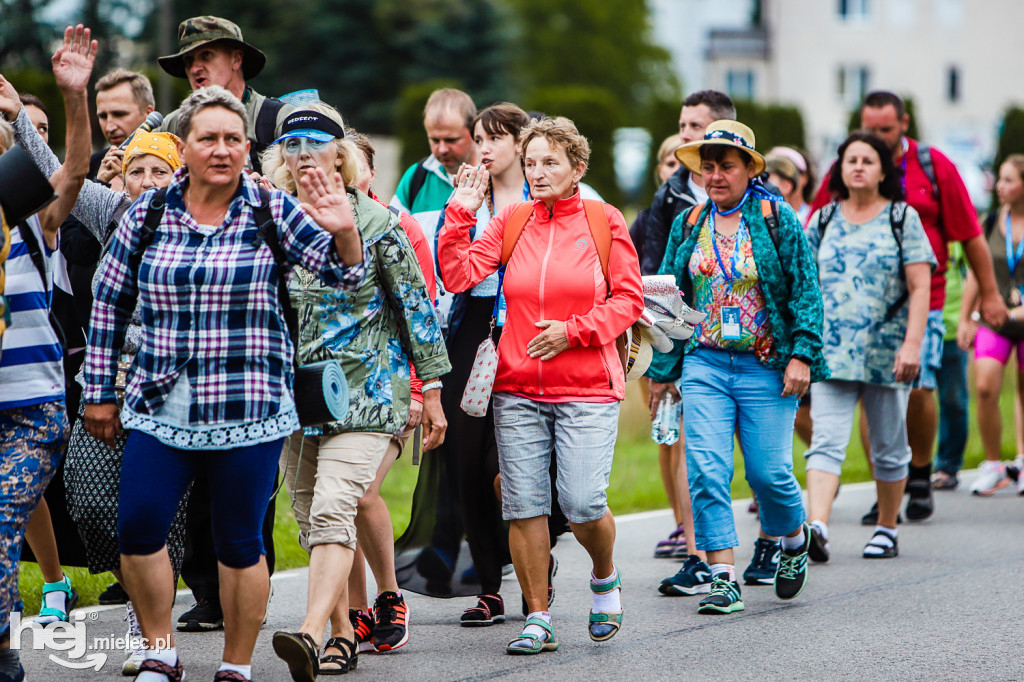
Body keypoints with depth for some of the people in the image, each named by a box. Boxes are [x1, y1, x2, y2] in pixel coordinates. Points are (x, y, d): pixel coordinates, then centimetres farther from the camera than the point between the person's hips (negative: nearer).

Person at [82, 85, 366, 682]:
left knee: (240, 542, 3)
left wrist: (343, 232, -28)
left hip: (250, 409, -2)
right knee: (137, 528, -5)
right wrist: (100, 391, 13)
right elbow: (109, 304, 13)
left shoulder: (272, 212, -2)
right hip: (160, 409, 2)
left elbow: (347, 275, -7)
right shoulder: (148, 213, 5)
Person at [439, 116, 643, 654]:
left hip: (587, 390, -3)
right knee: (524, 505, -1)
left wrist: (574, 331, -10)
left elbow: (628, 297, 2)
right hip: (518, 390, 3)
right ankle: (538, 619, 9)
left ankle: (605, 577, 21)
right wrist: (460, 214, -6)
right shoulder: (510, 221, 8)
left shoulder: (604, 221, 2)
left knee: (583, 503, -11)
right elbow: (459, 275, -1)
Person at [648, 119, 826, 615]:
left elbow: (805, 290, -3)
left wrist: (802, 354, -12)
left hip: (766, 367, -3)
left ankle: (794, 538, 30)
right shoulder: (688, 226, 9)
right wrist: (662, 369, 13)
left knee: (769, 471, -2)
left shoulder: (779, 219, -2)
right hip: (704, 364, 3)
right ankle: (723, 578, -4)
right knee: (706, 470, -8)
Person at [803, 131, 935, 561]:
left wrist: (912, 344, -14)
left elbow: (919, 287, -4)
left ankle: (887, 529, 23)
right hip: (831, 352, 1)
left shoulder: (903, 218, 3)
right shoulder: (823, 221, 11)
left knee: (889, 448, 9)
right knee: (826, 441, -15)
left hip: (887, 353, -1)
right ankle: (817, 526, -27)